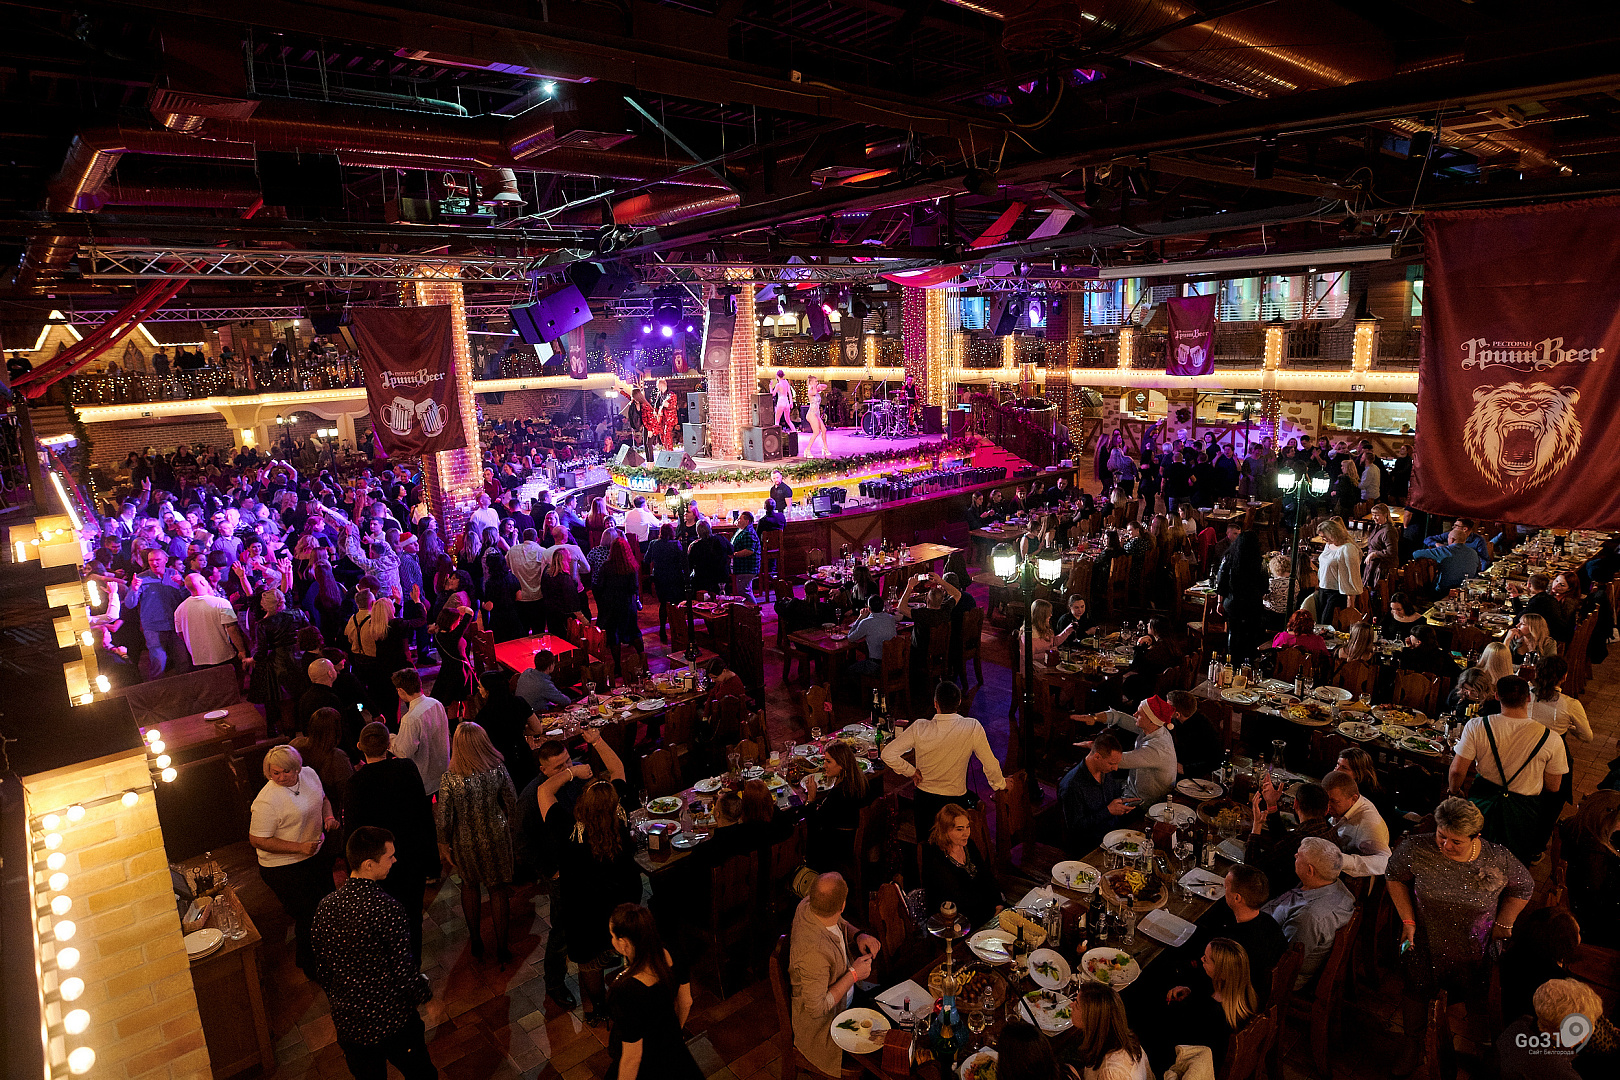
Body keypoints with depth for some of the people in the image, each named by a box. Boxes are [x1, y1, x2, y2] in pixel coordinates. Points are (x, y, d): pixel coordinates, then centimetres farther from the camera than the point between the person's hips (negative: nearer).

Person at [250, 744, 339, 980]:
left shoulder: (309, 774, -6)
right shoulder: (267, 801, -27)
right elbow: (257, 840, -23)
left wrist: (329, 817, -6)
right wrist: (299, 847, -27)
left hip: (317, 855, 8)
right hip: (285, 868, -7)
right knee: (308, 916, 3)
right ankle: (309, 965, 29)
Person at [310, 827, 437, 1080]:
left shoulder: (325, 906, -10)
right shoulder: (386, 908, -28)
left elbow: (321, 967, 3)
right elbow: (403, 967, -22)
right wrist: (424, 992, -2)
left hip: (346, 1019, 6)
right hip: (392, 1018, -5)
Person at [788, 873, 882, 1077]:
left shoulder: (808, 905, -16)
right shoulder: (813, 952, -40)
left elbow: (840, 923, 8)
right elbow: (816, 1009, -28)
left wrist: (858, 936, -11)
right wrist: (853, 975, -23)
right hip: (823, 1024, -8)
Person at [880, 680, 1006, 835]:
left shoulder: (919, 728, -18)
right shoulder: (973, 728, -18)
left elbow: (887, 754, -18)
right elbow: (989, 762, -8)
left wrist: (911, 771, -5)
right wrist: (999, 784, 12)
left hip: (924, 798, 1)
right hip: (956, 798, -1)